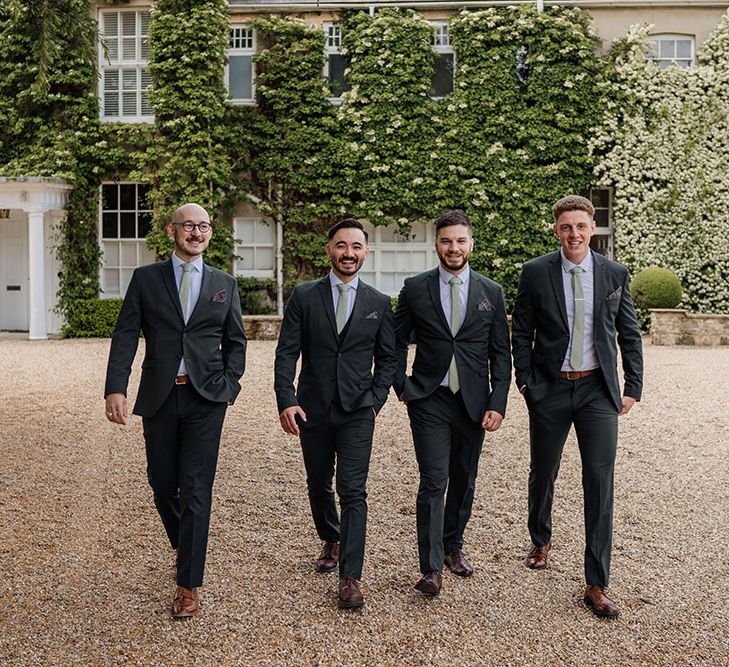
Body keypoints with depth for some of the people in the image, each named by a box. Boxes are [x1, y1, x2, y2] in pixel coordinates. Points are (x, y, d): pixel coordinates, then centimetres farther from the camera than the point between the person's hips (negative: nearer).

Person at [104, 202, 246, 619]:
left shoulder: (224, 284, 8)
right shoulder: (145, 279, 5)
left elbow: (236, 342, 14)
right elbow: (125, 336, -2)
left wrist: (229, 386, 1)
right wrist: (116, 388, -14)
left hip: (206, 398, -1)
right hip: (159, 397, 1)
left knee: (196, 489, -4)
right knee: (163, 484, 10)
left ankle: (189, 585, 4)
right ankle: (185, 549, 38)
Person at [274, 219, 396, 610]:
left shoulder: (379, 304, 4)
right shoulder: (304, 297, 1)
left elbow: (387, 358, 8)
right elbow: (286, 353, -3)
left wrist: (376, 399, -4)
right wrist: (286, 401, -13)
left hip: (357, 411, -1)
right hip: (313, 410, 1)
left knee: (352, 491, -8)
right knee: (318, 485, 16)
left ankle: (350, 577, -2)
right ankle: (331, 541, 42)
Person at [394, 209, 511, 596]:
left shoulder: (491, 292, 4)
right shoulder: (415, 289, 0)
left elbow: (500, 353, 4)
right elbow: (398, 343, 8)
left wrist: (498, 404, -2)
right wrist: (402, 388, 0)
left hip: (474, 401, 2)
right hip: (429, 401, -2)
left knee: (464, 481, 13)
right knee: (434, 482, -7)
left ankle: (453, 547, 32)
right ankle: (431, 568, -2)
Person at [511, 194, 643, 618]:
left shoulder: (615, 274, 1)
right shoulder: (536, 273, -3)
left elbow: (630, 335, 7)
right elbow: (521, 333, 2)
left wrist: (633, 388, 2)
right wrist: (526, 383, -4)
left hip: (598, 391, 0)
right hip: (550, 390, 0)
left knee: (600, 482, -3)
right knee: (543, 472, 14)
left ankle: (597, 585, 5)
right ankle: (541, 541, 43)